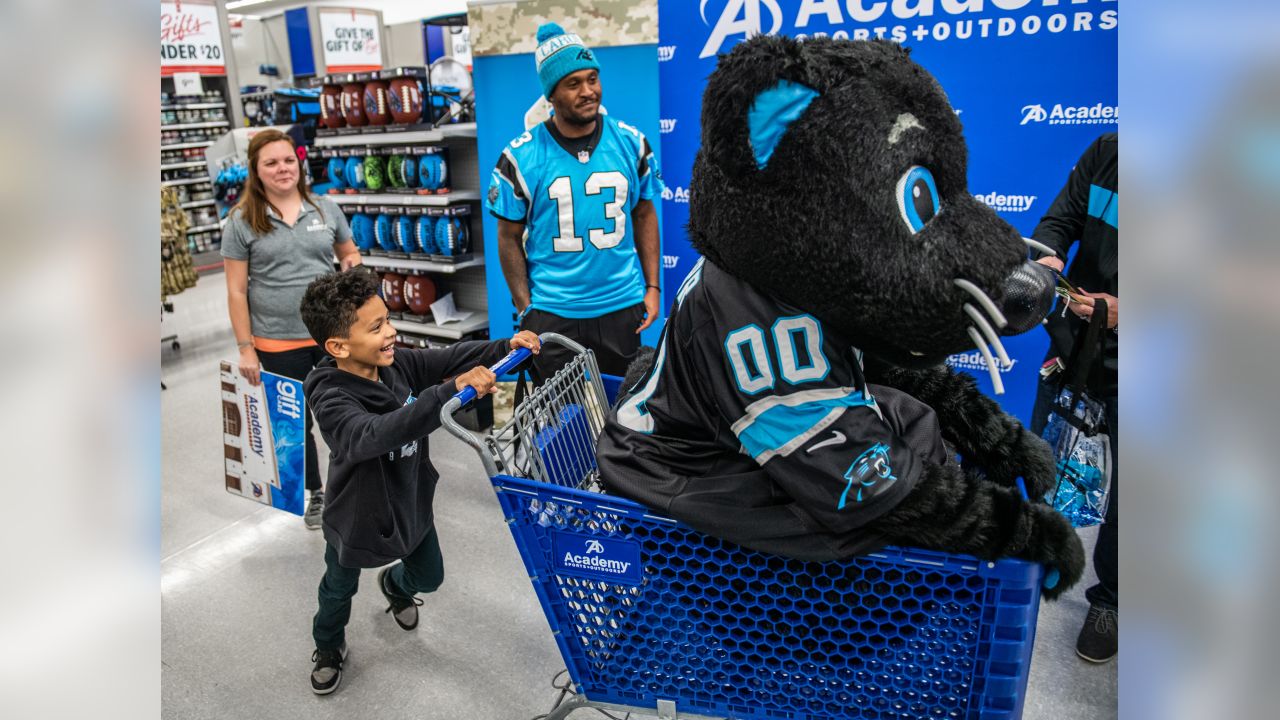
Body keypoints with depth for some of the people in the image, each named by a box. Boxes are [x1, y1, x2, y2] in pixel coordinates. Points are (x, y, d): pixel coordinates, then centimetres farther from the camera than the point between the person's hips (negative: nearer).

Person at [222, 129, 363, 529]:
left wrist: (351, 264, -8)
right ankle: (316, 493, 34)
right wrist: (245, 348, -7)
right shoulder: (241, 221, -5)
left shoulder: (325, 209, 2)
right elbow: (236, 290, -4)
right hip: (279, 343, -1)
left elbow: (349, 252, 17)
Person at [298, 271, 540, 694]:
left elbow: (448, 358, -14)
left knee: (429, 576, 24)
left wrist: (505, 347, -33)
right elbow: (373, 435, -53)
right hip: (358, 516, -5)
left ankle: (395, 586, 61)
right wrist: (452, 390, -63)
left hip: (411, 501, 5)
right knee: (339, 589, 23)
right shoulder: (330, 398, -36)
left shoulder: (396, 363, -17)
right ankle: (329, 647, 55)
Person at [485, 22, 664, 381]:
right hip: (551, 313, -1)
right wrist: (525, 309, -5)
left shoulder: (631, 143, -2)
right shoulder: (521, 157, -8)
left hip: (622, 306, 2)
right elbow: (509, 238, -2)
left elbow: (645, 214, 7)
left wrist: (652, 287, 1)